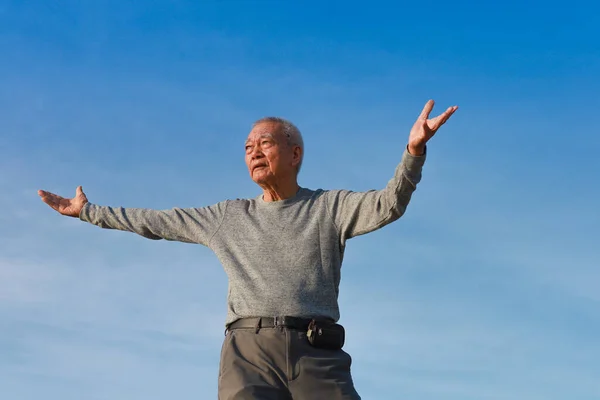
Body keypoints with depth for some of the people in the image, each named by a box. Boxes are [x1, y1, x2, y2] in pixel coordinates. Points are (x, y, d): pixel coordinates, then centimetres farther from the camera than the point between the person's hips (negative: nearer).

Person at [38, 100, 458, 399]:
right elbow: (155, 222, 29)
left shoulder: (330, 206, 14)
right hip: (249, 351, 2)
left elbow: (388, 204, -4)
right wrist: (87, 211, 34)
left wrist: (414, 150, -22)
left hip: (316, 352, -1)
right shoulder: (228, 216, 22)